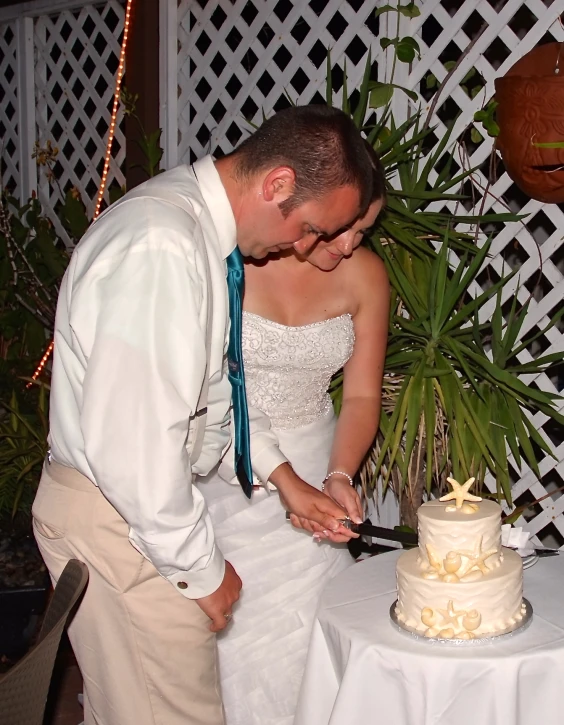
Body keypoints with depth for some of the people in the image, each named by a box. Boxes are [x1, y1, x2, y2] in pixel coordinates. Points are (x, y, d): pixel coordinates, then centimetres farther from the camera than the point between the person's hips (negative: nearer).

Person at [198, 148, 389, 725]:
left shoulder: (364, 275, -4)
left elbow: (362, 395, 2)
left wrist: (339, 475, -14)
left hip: (311, 463, 3)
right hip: (221, 467, -3)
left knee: (306, 619, 5)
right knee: (231, 618, -1)